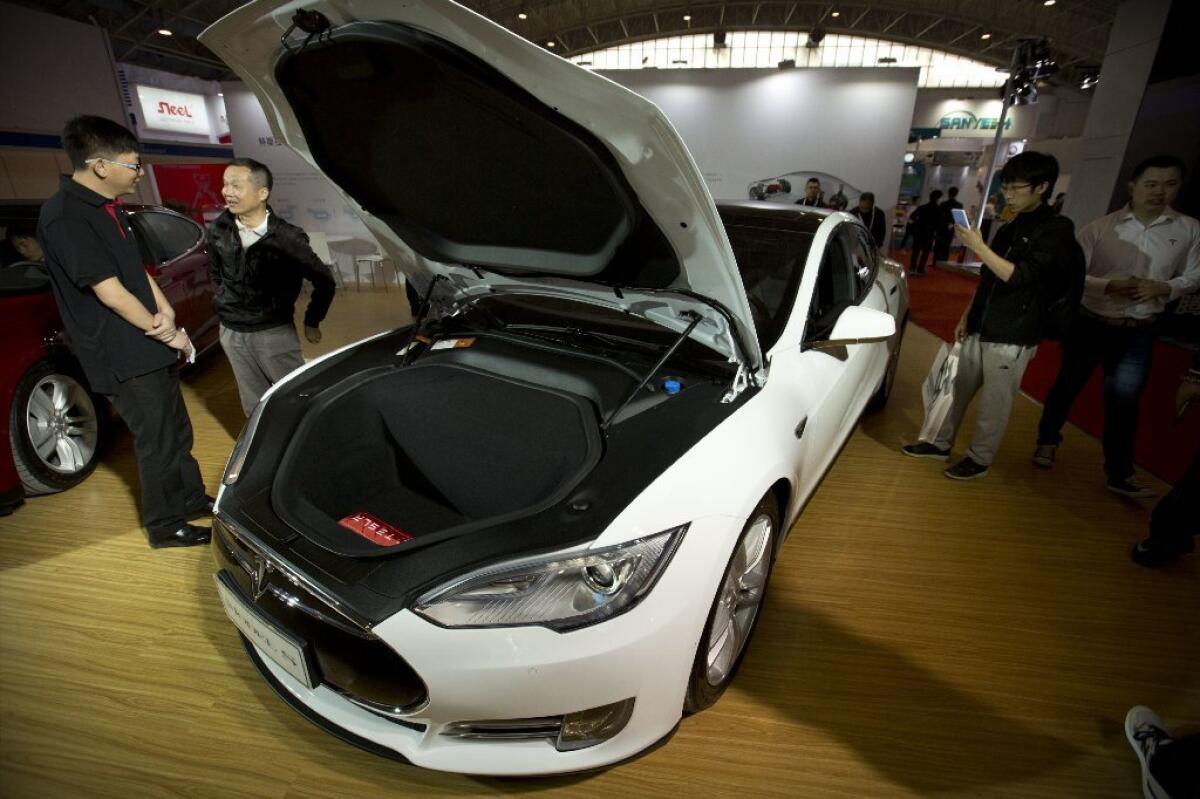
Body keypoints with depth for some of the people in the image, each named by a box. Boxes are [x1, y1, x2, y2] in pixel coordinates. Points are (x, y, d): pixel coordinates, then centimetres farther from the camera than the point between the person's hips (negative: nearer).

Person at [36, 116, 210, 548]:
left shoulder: (107, 208, 9)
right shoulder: (64, 217, -19)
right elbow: (111, 293, -21)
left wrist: (165, 310, -5)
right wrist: (166, 332, -12)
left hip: (151, 347, 9)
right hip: (124, 360, -9)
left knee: (177, 431, 20)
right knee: (157, 443, 3)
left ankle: (193, 499, 37)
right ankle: (165, 526, 20)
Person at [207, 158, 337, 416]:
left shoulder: (288, 238, -18)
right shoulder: (218, 229, -3)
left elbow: (324, 281, -7)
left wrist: (311, 322, 0)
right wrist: (226, 305, 19)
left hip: (274, 332, -4)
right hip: (231, 333, 4)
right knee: (255, 407, 14)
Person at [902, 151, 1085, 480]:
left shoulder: (1057, 231, -9)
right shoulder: (1009, 229, 14)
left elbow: (1018, 276, -20)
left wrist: (978, 247, -24)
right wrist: (967, 316, 16)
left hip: (1013, 338, -7)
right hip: (980, 329, 7)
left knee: (994, 403, 3)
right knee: (958, 391, 13)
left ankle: (980, 458, 17)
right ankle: (941, 443, 26)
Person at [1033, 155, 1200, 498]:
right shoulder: (1099, 228, -7)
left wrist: (1161, 288, -12)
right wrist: (1109, 285, -23)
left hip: (1137, 332, 1)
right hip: (1089, 324, -1)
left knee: (1124, 399, 2)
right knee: (1067, 385, 12)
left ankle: (1119, 473, 11)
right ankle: (1047, 441, 32)